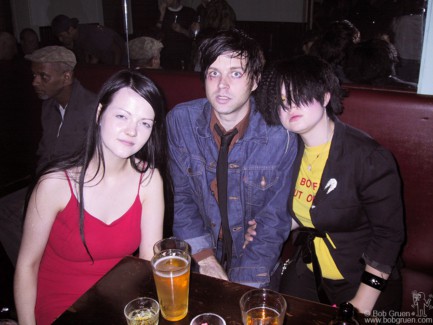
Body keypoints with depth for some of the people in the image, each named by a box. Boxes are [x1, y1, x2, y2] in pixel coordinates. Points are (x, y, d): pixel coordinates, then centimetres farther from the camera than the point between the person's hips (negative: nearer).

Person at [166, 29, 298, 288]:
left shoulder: (282, 136, -15)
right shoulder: (180, 121, -8)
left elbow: (274, 221, -8)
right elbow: (180, 195, -1)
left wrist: (241, 290, -13)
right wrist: (205, 259, -10)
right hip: (196, 259, 1)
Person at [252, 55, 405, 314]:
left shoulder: (369, 158, -23)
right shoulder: (292, 149, -4)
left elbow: (388, 236, -18)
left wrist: (363, 303, -18)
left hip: (362, 282, -5)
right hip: (307, 272, 5)